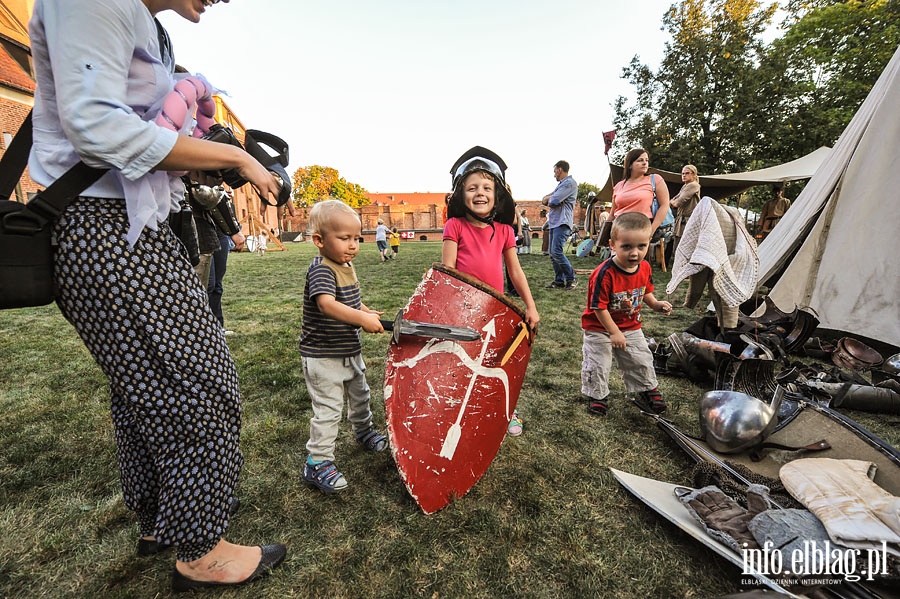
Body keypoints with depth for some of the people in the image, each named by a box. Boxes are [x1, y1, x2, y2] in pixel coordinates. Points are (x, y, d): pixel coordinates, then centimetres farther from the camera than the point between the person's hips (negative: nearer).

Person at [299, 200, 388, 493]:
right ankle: (317, 463, 18)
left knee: (360, 395, 25)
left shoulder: (347, 266, 7)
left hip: (350, 351, 9)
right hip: (323, 356, -9)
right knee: (328, 409, 0)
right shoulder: (320, 270, -22)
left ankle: (365, 433, 49)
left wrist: (366, 312, 9)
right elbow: (327, 304, -39)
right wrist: (363, 319, -41)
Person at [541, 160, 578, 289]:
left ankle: (571, 278, -7)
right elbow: (544, 200, 19)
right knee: (553, 254, 6)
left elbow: (553, 201, -17)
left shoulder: (569, 183, -6)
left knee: (556, 252, -18)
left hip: (562, 223, -10)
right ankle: (559, 281, 10)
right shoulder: (560, 184, 27)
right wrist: (550, 198, -2)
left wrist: (549, 199, 5)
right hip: (553, 223, 10)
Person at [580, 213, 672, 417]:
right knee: (597, 364, 4)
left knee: (642, 360, 18)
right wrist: (614, 332, -20)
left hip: (631, 327, 6)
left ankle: (647, 390, 42)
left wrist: (655, 304, -9)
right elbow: (599, 308, -25)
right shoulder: (604, 274, -31)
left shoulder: (644, 267, -9)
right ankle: (597, 396, 28)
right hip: (600, 328, -5)